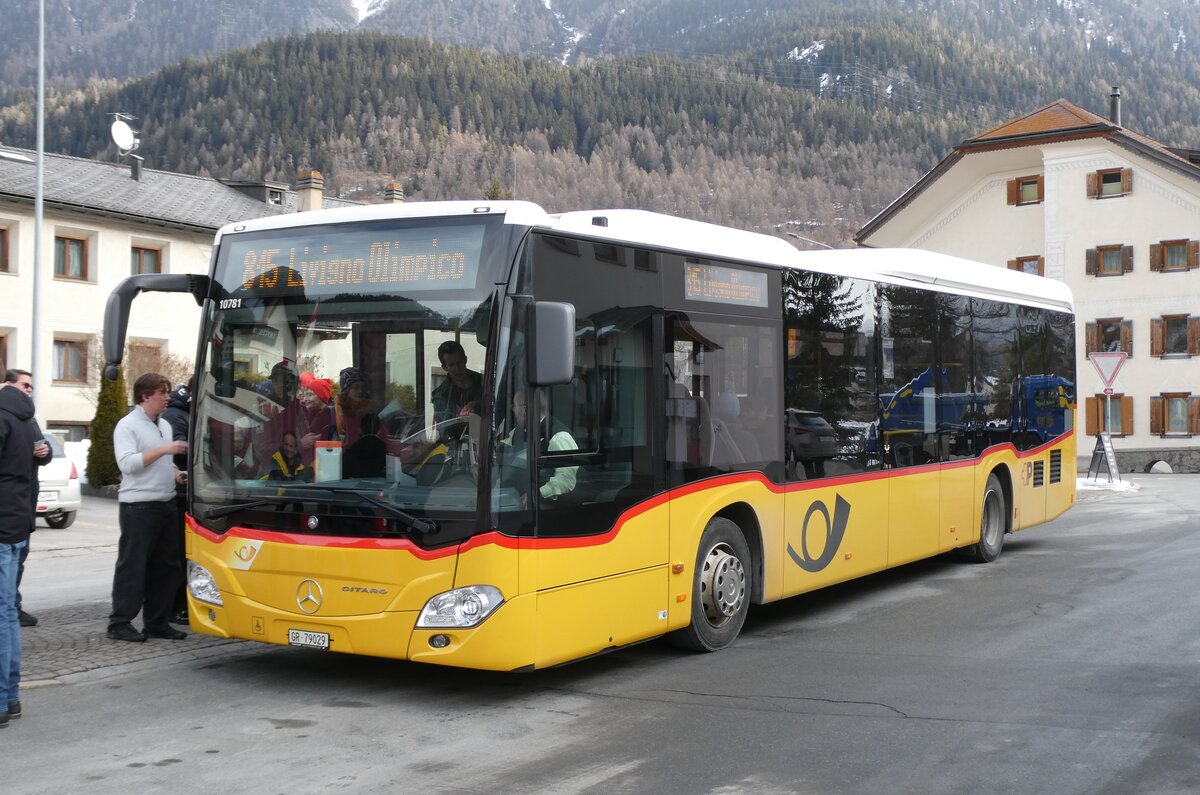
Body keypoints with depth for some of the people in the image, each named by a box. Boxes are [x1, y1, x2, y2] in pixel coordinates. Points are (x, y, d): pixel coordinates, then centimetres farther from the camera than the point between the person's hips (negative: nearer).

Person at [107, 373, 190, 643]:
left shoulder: (164, 425, 18)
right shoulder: (127, 426, -7)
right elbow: (127, 463, -19)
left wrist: (176, 474, 7)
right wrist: (164, 450, -22)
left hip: (166, 503, 8)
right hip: (138, 506, -8)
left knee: (166, 565, 9)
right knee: (132, 566, -4)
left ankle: (156, 621, 16)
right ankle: (120, 623, 2)